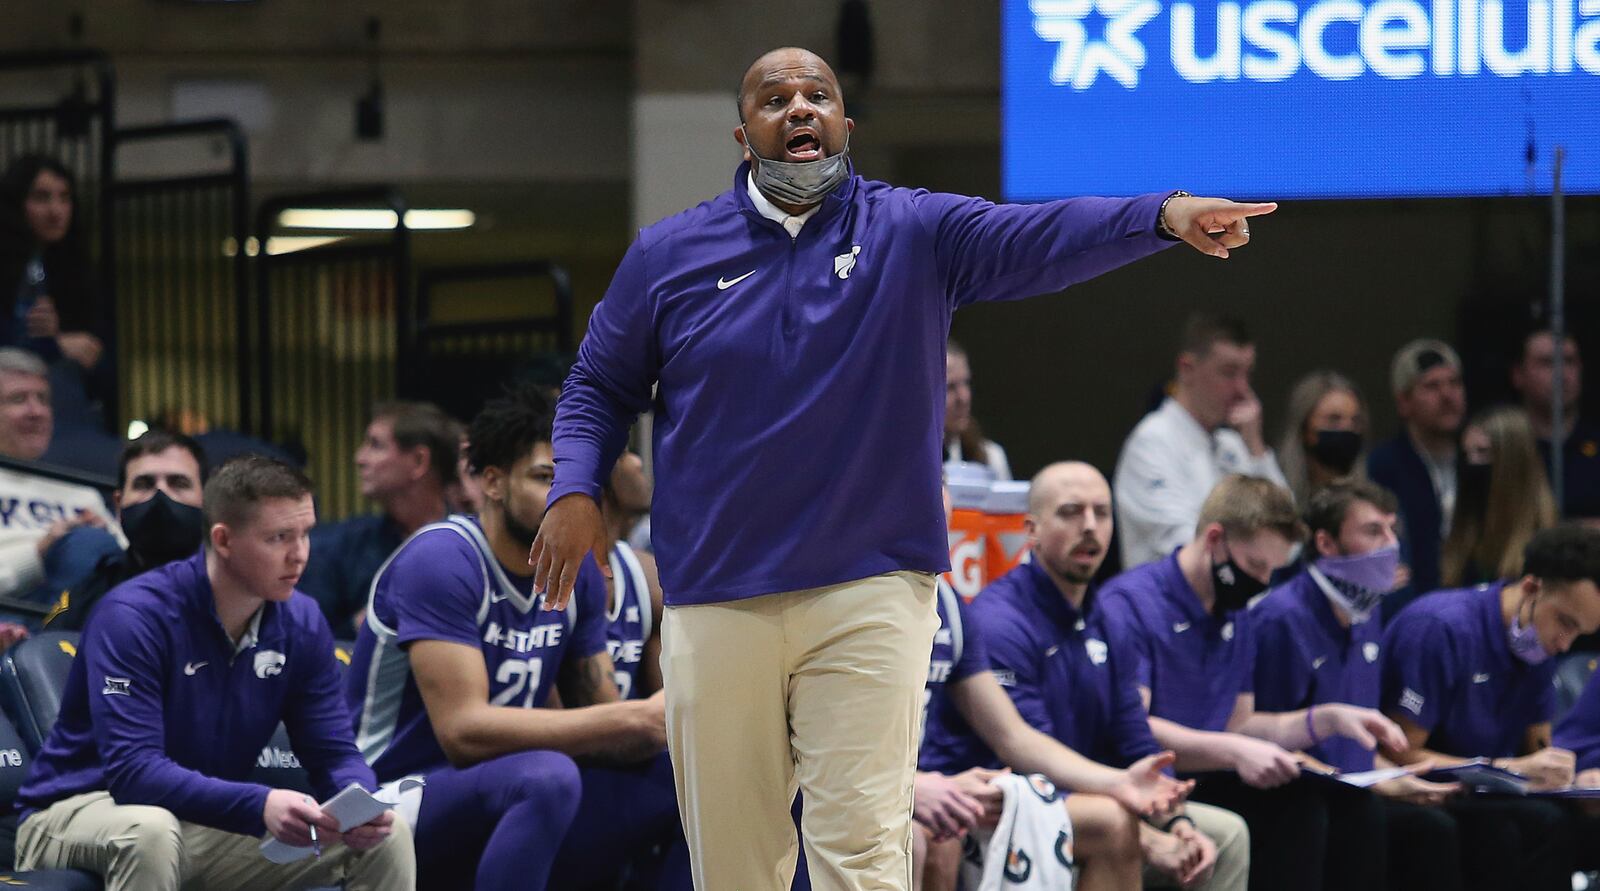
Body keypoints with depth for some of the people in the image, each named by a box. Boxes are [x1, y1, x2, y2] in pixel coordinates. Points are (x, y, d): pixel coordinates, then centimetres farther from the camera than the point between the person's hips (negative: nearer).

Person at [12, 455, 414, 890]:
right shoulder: (135, 616, -22)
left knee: (389, 836, -10)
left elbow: (334, 754, 1)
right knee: (151, 831, -41)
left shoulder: (304, 625, -2)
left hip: (215, 821, 5)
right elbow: (131, 770, -30)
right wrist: (259, 806, -44)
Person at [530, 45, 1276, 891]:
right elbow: (600, 385, 16)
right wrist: (575, 489, -2)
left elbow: (1038, 236, -16)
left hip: (870, 591, -2)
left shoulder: (914, 232, 0)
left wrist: (1164, 215, -35)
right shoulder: (669, 255, 5)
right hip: (715, 599, 2)